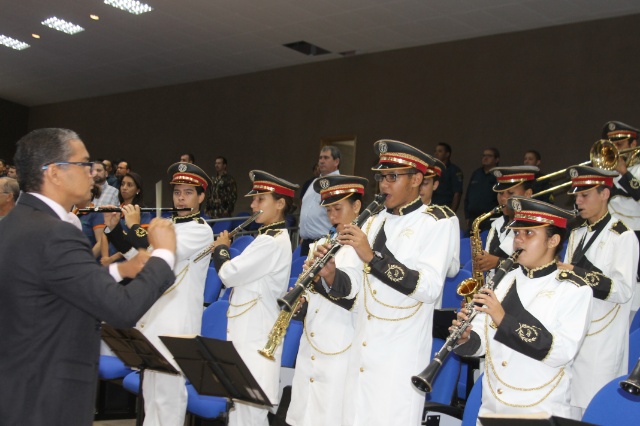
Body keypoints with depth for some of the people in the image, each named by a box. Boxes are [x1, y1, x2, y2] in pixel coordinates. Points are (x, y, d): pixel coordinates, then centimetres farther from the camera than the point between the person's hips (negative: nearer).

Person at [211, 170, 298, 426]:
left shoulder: (271, 242, -19)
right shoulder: (273, 237, 13)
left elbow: (228, 274, -19)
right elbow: (239, 276, 17)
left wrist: (220, 248, -1)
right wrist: (225, 250, 3)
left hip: (255, 337, -10)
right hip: (248, 333, 10)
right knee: (240, 405, 16)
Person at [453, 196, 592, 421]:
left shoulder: (574, 290, -8)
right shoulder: (503, 281, 7)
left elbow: (562, 353, -20)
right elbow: (481, 342, 7)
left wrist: (504, 319, -25)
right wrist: (465, 338, -15)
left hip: (541, 411, -4)